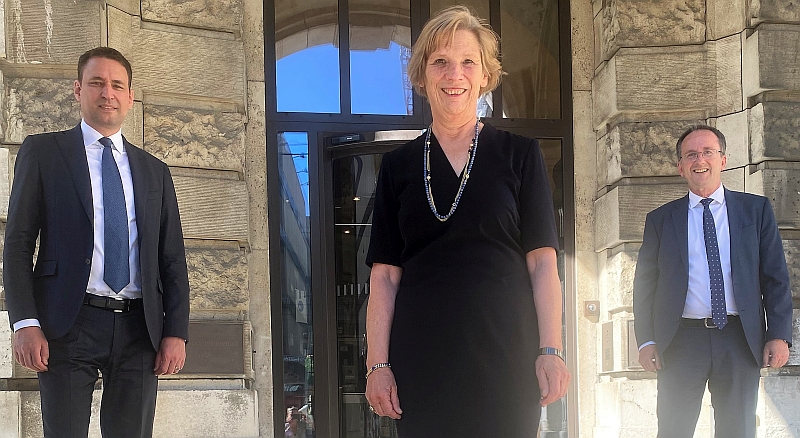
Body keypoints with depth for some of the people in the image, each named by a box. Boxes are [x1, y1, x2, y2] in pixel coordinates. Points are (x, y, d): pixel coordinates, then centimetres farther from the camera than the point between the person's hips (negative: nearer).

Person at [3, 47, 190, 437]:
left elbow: (173, 259, 15)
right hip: (69, 326, -3)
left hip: (139, 329, 3)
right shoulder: (42, 152, 8)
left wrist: (176, 332, 2)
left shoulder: (154, 171, 18)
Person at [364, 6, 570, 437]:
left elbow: (542, 261, 1)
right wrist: (378, 364, -1)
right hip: (422, 361, 1)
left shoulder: (519, 155, 6)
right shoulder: (399, 166, 10)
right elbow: (385, 275, 7)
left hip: (505, 355, -1)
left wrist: (551, 351, -9)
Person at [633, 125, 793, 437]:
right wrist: (646, 340, -2)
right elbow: (645, 283, 9)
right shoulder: (661, 219, 11)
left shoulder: (755, 209, 10)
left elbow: (776, 276, 7)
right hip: (681, 340, 0)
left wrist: (779, 335, -3)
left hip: (740, 341, 0)